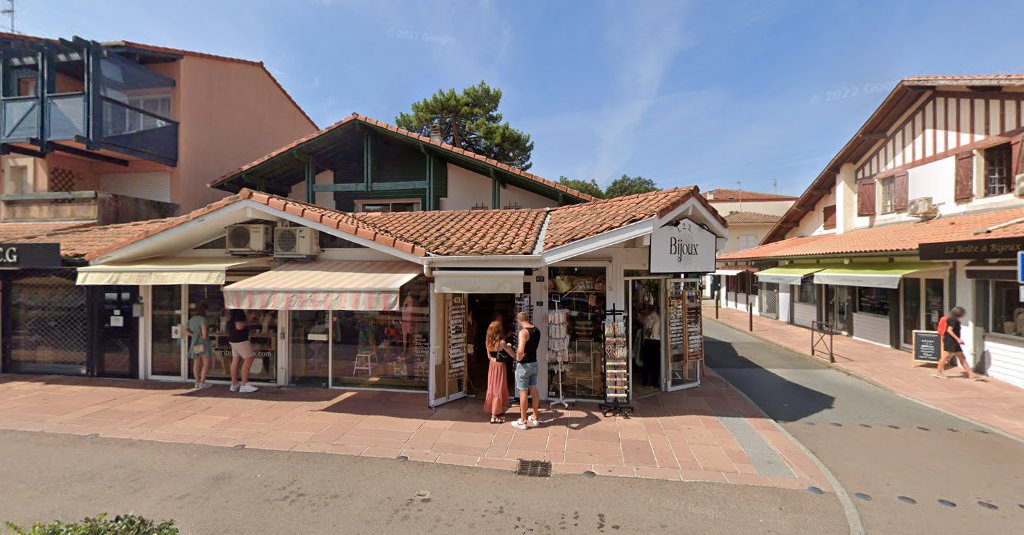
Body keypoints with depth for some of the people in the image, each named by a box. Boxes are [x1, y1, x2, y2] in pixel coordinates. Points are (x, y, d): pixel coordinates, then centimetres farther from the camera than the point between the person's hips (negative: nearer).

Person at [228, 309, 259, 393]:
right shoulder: (238, 311, -20)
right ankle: (244, 385, -6)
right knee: (248, 359, -7)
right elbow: (239, 326, -25)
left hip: (233, 338, 10)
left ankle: (234, 384, 18)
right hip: (240, 339, -10)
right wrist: (247, 321, -11)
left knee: (236, 360, 13)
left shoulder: (232, 311, 11)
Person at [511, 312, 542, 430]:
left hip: (524, 365, -8)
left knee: (523, 392, 1)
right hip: (534, 363, 8)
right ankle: (536, 417, 27)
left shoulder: (523, 332, -21)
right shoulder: (536, 330, 5)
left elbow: (521, 350, -33)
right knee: (533, 390, 16)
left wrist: (518, 359, -17)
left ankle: (523, 421, 11)